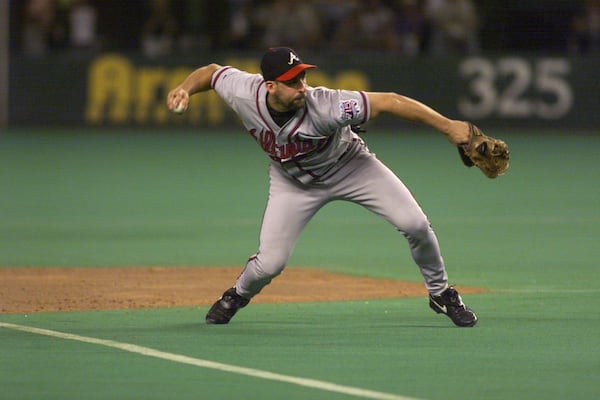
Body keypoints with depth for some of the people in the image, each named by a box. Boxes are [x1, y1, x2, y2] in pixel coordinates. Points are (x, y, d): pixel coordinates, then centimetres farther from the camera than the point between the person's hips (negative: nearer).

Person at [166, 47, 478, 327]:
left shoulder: (323, 106, -38)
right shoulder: (244, 94, -29)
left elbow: (388, 101, -39)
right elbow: (210, 72, -7)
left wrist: (447, 126, -43)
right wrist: (185, 89, -28)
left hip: (350, 167, -1)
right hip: (292, 182, 2)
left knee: (414, 224, -12)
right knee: (270, 262, -9)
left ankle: (440, 292, 15)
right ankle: (237, 296, 27)